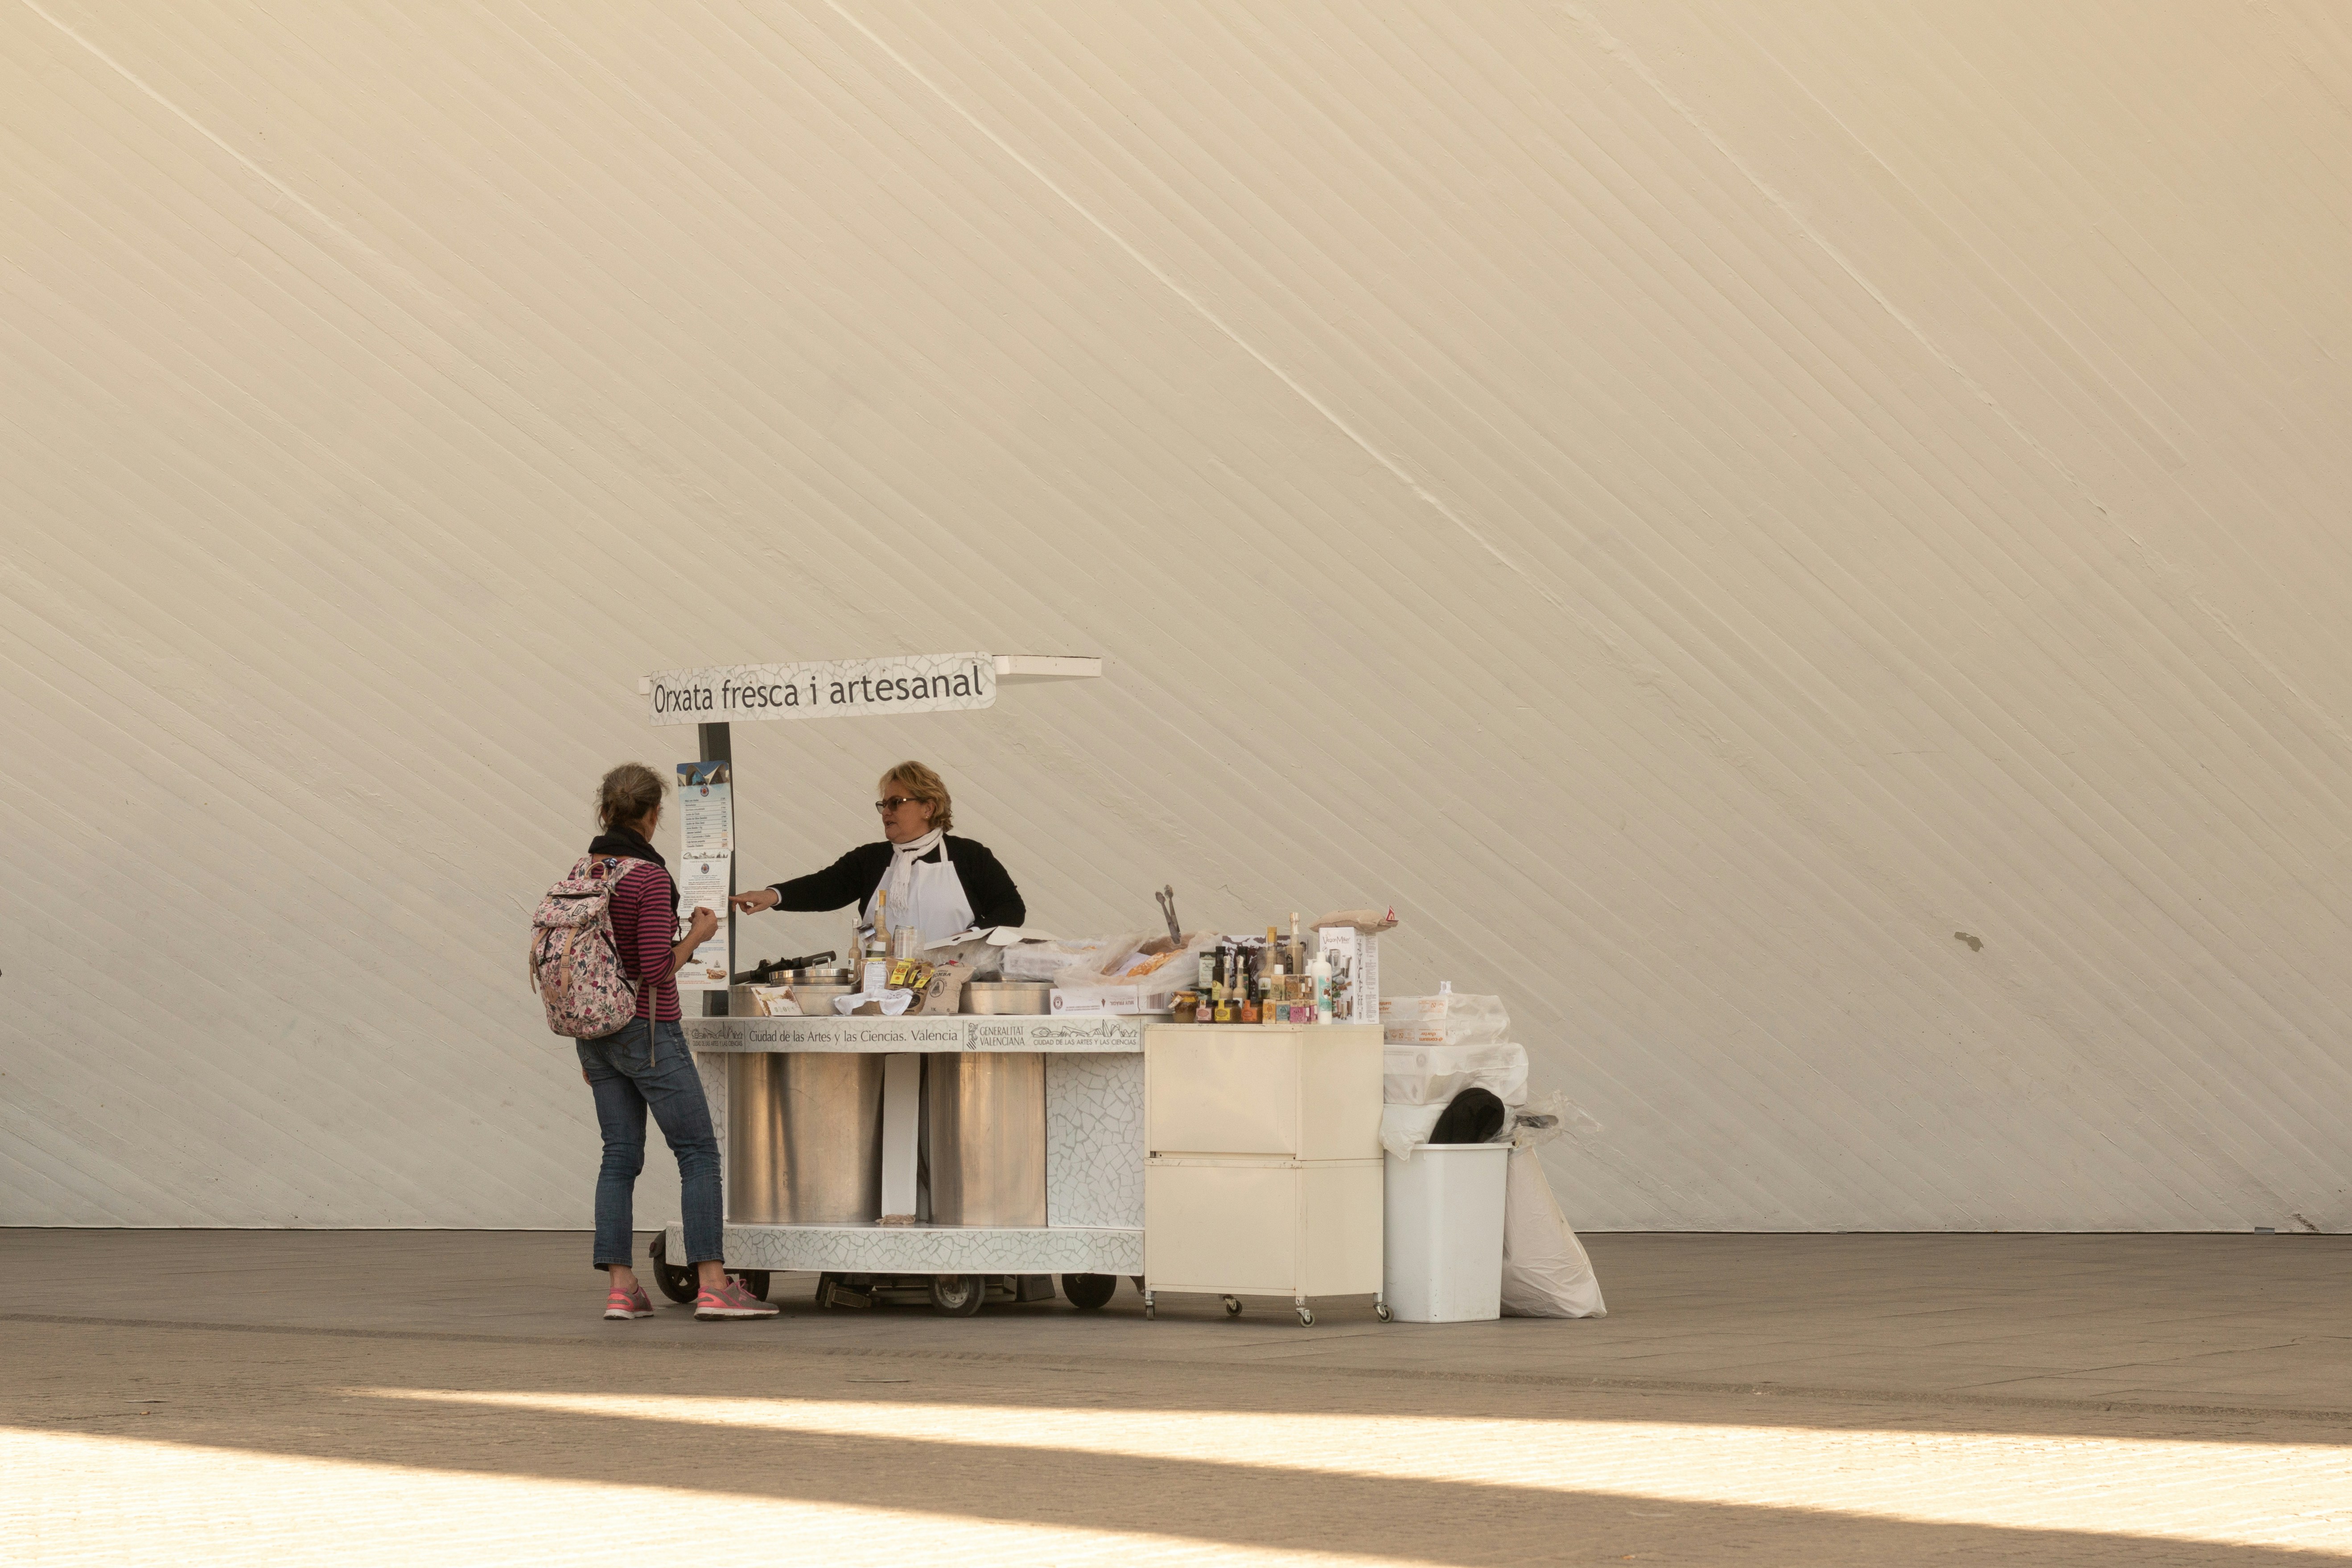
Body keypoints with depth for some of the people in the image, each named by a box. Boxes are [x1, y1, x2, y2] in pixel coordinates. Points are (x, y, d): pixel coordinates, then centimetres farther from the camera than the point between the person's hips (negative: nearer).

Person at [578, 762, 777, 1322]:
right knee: (698, 1151, -2)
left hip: (598, 1033, 7)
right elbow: (657, 969, -21)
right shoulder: (649, 877, -16)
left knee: (621, 1155, 9)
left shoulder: (585, 872, 6)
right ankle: (713, 1286, -7)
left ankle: (621, 1288, 4)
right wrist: (697, 935, -2)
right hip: (648, 1030, -7)